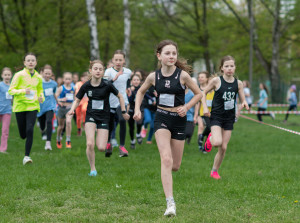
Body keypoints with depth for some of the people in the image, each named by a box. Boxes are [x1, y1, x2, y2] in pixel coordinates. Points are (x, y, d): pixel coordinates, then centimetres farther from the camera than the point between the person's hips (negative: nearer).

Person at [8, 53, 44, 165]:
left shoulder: (38, 77, 6)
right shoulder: (19, 75, -5)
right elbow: (11, 90, -7)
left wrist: (41, 97, 1)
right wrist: (23, 91, -23)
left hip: (33, 106, 1)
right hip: (20, 106, -1)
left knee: (30, 130, -17)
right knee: (23, 135, 4)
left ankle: (27, 156, -10)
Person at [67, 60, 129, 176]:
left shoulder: (107, 85, -11)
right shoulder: (86, 86, -6)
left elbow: (120, 96, 3)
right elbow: (77, 100, 7)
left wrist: (124, 112, 6)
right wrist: (72, 110, -12)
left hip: (104, 117, -1)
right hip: (91, 116, 1)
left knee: (101, 148, -9)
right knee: (90, 144, -18)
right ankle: (92, 169, 2)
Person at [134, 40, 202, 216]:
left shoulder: (182, 75, -9)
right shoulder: (154, 76, -3)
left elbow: (199, 94, 2)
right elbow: (141, 91, 17)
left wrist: (186, 107, -12)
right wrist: (137, 109, 4)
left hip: (179, 120, 0)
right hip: (161, 118, 0)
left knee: (175, 166, 7)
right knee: (166, 159, -19)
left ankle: (166, 174, 47)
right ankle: (170, 203, -20)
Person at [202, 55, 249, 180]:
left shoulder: (238, 83, 0)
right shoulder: (216, 81, -9)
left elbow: (243, 100, 8)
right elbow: (203, 93, 2)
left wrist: (244, 104, -16)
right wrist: (205, 107, -10)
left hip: (229, 118, 3)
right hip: (216, 116, -3)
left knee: (223, 147, 3)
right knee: (217, 142, -23)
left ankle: (214, 171, 21)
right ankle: (210, 138, 14)